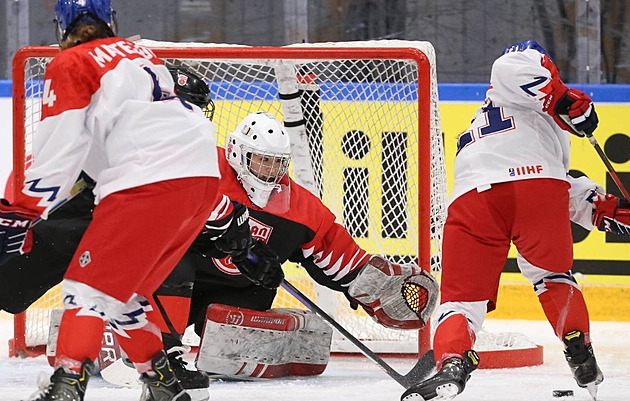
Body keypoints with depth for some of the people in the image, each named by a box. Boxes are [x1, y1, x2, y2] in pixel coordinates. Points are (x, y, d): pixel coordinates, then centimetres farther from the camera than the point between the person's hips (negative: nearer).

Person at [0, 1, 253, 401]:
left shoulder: (69, 66, 5)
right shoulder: (141, 55, 28)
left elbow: (57, 153, -5)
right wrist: (226, 215, 38)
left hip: (150, 181, -7)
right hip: (205, 176, 7)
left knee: (90, 283, -5)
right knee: (122, 290, 19)